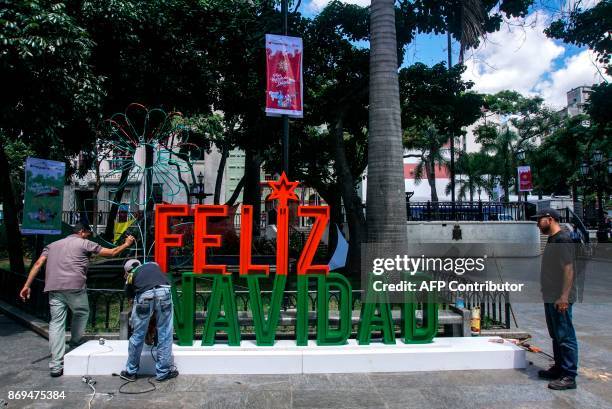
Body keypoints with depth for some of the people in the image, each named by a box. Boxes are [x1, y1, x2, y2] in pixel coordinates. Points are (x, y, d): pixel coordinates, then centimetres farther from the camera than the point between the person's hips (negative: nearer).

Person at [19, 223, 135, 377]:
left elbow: (38, 264, 14)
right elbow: (112, 253, 13)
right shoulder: (84, 243, 12)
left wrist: (27, 285, 10)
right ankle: (75, 345, 31)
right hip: (74, 286, -5)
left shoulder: (52, 245, 27)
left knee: (56, 323, 4)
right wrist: (126, 244, 28)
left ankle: (56, 365, 2)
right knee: (82, 313, 21)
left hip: (53, 288, 5)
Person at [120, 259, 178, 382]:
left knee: (138, 335, 16)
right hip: (163, 292, 0)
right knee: (165, 334, 11)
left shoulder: (131, 275, 31)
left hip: (144, 296, 0)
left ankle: (131, 372, 33)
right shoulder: (154, 265, 35)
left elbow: (130, 295, 29)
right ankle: (163, 372, 20)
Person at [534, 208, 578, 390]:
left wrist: (564, 296, -23)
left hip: (560, 298, -10)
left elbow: (569, 268, -20)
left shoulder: (563, 239, -14)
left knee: (565, 336, -3)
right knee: (556, 335, 17)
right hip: (550, 297, 10)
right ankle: (559, 368, 28)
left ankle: (569, 376, 3)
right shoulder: (552, 240, 16)